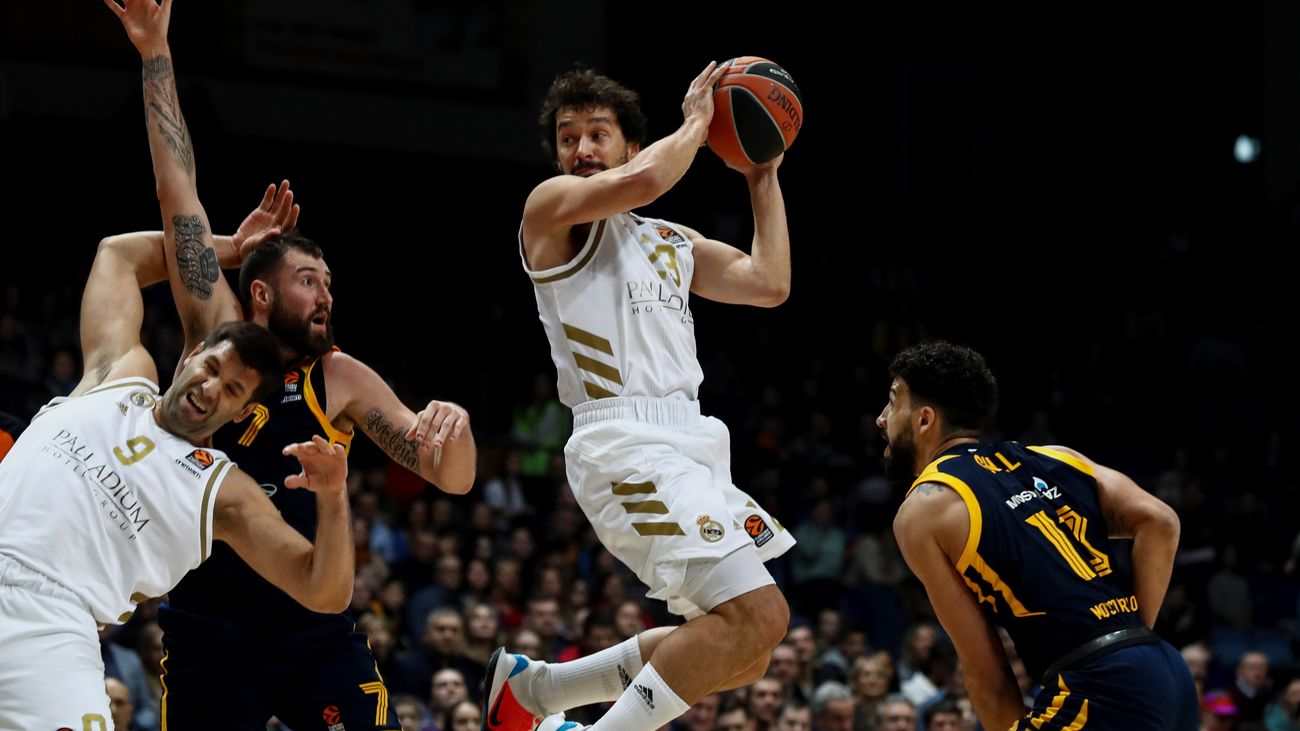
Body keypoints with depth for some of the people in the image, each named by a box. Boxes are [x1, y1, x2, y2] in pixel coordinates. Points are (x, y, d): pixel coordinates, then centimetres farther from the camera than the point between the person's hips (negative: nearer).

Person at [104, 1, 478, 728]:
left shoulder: (344, 379, 4)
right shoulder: (218, 337, 2)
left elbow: (453, 479, 2)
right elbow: (178, 195, 0)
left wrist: (454, 425, -22)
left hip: (313, 623, 1)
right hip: (210, 629, 0)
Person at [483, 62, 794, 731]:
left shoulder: (672, 243, 25)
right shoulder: (552, 207, 3)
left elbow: (769, 284, 16)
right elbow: (643, 179, -16)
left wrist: (764, 180, 19)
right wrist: (697, 121, 1)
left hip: (691, 445, 9)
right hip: (627, 444, -9)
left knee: (744, 655, 9)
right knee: (758, 617, -22)